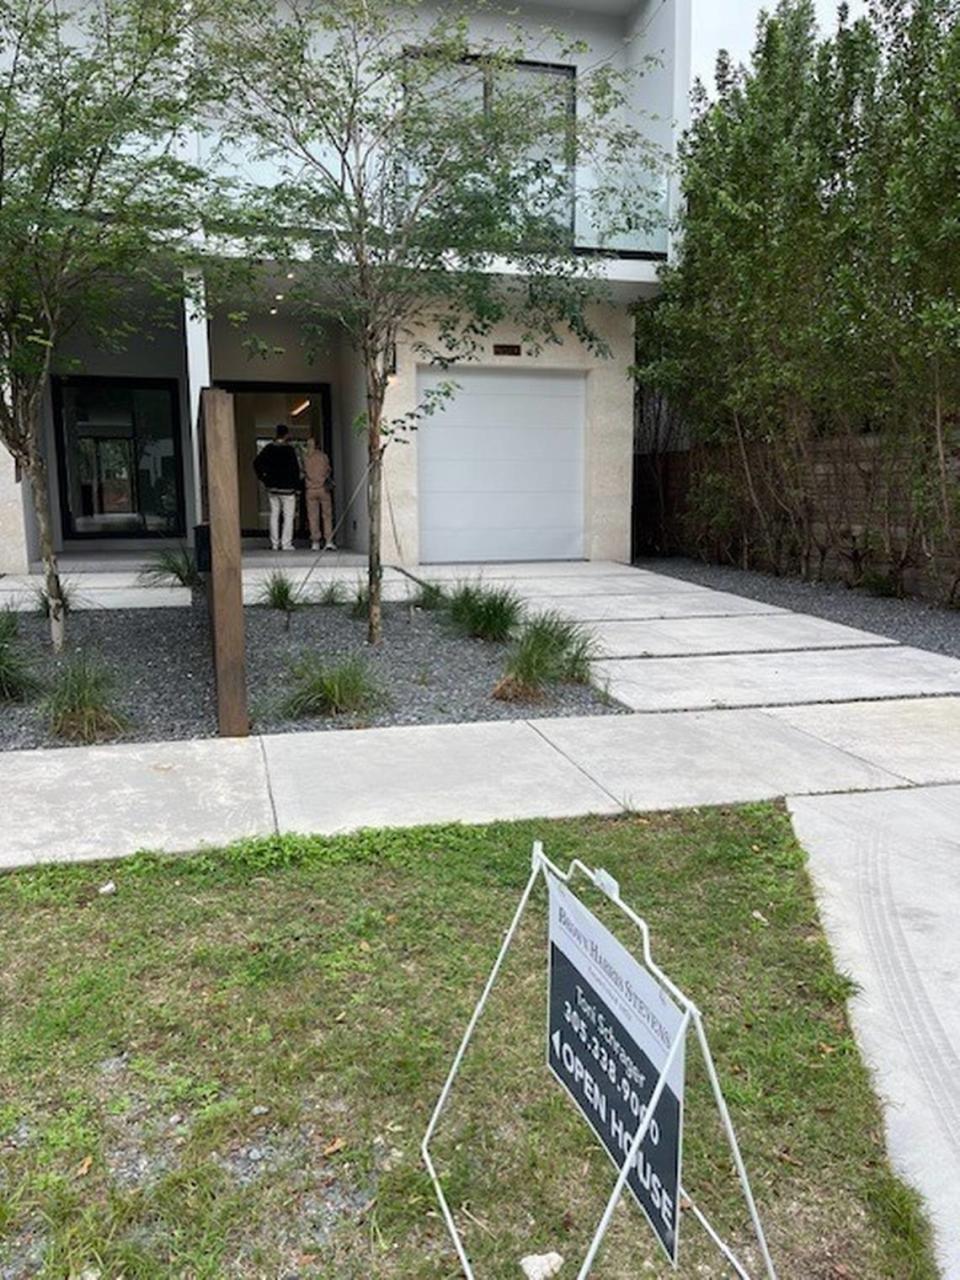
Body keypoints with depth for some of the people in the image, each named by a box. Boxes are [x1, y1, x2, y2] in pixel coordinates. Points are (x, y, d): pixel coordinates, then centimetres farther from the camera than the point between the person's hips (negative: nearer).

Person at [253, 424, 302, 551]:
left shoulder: (268, 448, 4)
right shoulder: (289, 449, -10)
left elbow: (257, 463, 2)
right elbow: (295, 469, -12)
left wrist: (262, 478, 8)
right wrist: (297, 487, -6)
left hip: (271, 487, 5)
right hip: (287, 487, -5)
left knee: (274, 515, 11)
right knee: (288, 516, 1)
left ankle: (274, 544, 11)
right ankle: (286, 543, -4)